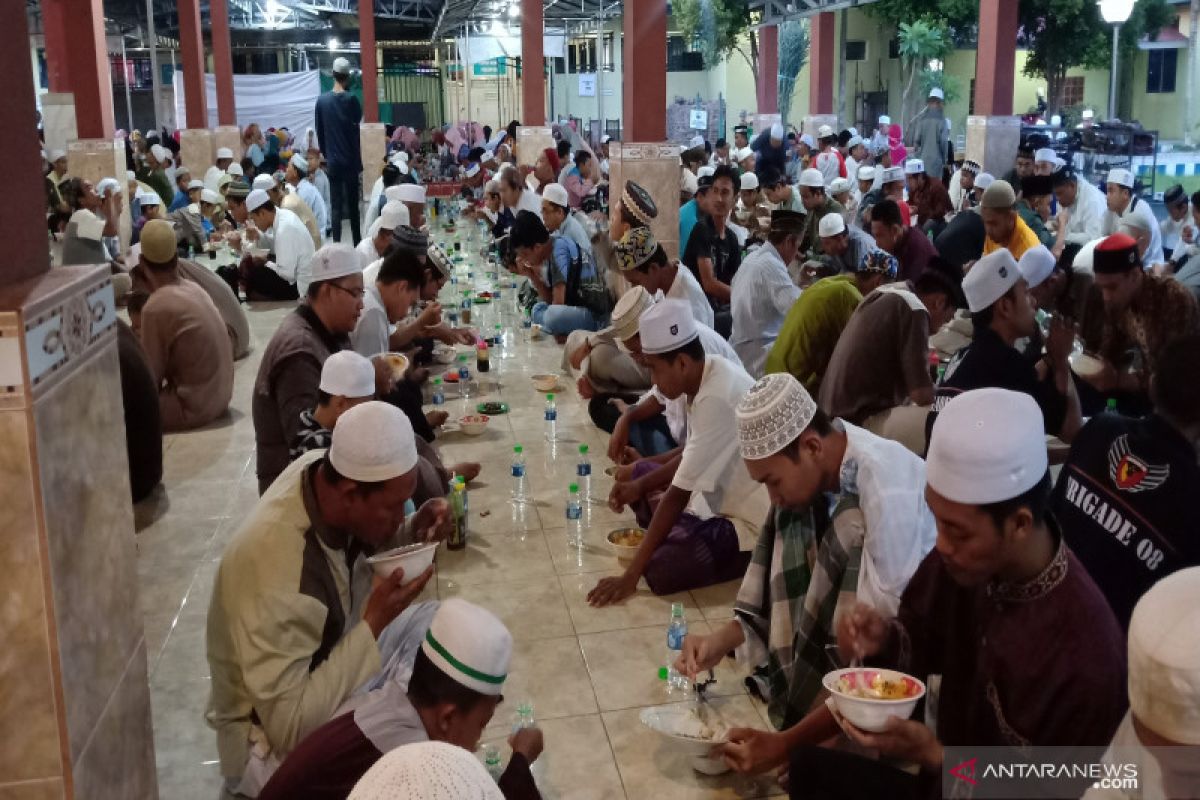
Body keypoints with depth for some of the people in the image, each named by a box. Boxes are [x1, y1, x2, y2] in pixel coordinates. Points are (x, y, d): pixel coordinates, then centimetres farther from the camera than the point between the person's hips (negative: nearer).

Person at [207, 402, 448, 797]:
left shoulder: (326, 469, -16)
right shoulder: (276, 570, -38)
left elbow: (361, 547, 7)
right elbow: (290, 728, -32)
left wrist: (414, 531, -14)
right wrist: (374, 623, -33)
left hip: (325, 666, 8)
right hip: (271, 738, -8)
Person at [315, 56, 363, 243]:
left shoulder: (322, 100, 1)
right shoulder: (351, 99, -9)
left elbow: (319, 132, 7)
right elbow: (358, 120, 3)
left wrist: (326, 154, 15)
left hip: (332, 161, 2)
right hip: (350, 160, -2)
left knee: (336, 205, 3)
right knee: (352, 204, 7)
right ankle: (357, 243, 12)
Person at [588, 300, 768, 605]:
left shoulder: (716, 399, -31)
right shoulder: (708, 373, -3)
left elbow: (679, 494, -28)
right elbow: (692, 453, 13)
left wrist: (631, 574, -24)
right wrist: (641, 484, -2)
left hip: (751, 524, -9)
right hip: (723, 496, 9)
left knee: (661, 570, -27)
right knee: (637, 475, 15)